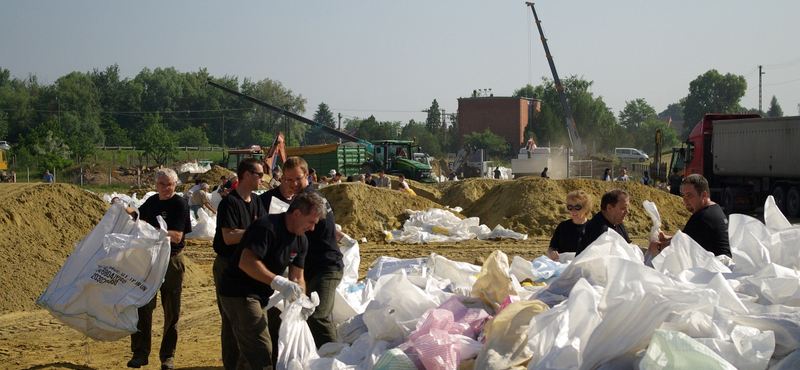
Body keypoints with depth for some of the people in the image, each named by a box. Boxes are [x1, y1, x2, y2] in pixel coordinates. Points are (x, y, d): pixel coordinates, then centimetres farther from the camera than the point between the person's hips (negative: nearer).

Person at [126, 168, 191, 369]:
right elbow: (140, 218, 29)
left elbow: (177, 237, -18)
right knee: (143, 306, 0)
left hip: (172, 260, -4)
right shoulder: (151, 202, 8)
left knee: (171, 311, 3)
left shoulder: (179, 204, -10)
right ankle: (140, 353, 7)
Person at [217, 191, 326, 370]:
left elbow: (297, 278, 8)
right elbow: (246, 263, -33)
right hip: (239, 293, -10)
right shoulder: (267, 227, -23)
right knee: (261, 353, -14)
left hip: (265, 296, 10)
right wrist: (279, 283, -40)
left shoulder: (301, 240, 6)